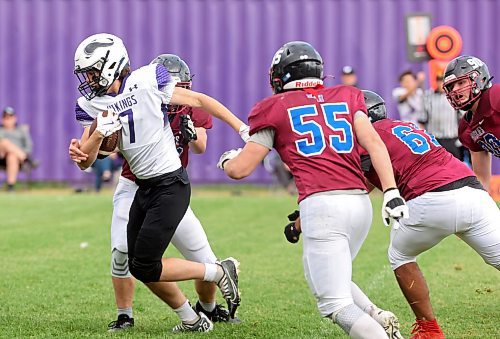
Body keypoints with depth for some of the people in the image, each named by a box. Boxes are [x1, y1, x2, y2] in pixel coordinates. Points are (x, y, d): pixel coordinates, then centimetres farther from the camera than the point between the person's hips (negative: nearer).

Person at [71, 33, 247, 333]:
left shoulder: (147, 81, -13)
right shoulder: (94, 105, 2)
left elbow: (199, 100, -4)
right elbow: (85, 162, 1)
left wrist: (243, 128, -5)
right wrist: (99, 134, -18)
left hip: (171, 186, -7)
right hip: (144, 188, 7)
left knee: (145, 267, -11)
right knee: (140, 266, 8)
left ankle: (221, 272, 4)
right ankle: (193, 321, 24)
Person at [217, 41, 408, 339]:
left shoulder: (277, 108, 10)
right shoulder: (346, 97, 19)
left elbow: (239, 169, 11)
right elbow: (373, 143, 4)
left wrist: (228, 159, 33)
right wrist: (391, 192, -3)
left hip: (321, 205, -5)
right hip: (361, 202, 5)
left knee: (336, 304, -4)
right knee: (328, 276, 27)